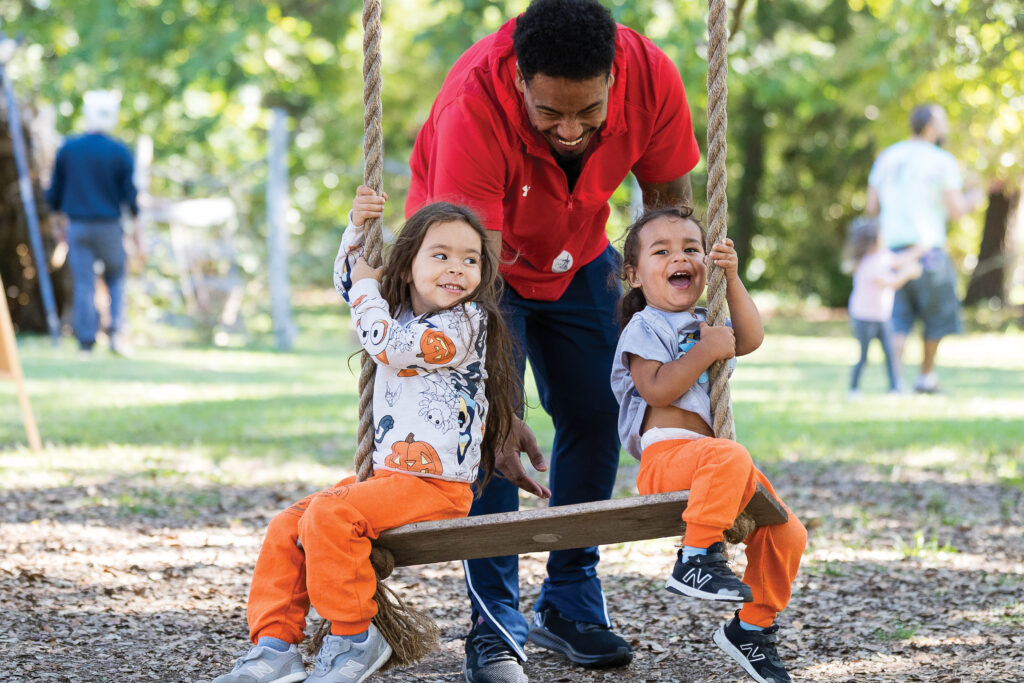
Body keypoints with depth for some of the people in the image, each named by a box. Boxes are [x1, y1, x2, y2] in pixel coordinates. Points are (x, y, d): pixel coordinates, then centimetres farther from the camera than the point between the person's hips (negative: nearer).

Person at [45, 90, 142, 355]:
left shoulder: (67, 149, 1)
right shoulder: (120, 152, -6)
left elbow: (54, 191, 6)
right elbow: (130, 193, -7)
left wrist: (60, 217, 22)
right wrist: (136, 228, 1)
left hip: (77, 226, 1)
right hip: (109, 225, -1)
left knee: (83, 284, 3)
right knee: (116, 278, 14)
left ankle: (85, 342, -1)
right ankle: (115, 330, -1)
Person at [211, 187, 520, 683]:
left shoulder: (464, 323, -9)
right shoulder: (402, 312, 17)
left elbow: (388, 346, -18)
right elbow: (350, 282, 33)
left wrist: (368, 291, -2)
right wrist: (357, 229, 16)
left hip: (435, 484, -9)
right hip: (387, 474, 9)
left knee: (330, 514, -28)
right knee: (287, 527, -1)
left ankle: (354, 637, -16)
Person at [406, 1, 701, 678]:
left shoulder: (652, 78, -30)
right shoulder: (473, 108, -40)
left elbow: (670, 198, -11)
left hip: (577, 254, 4)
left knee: (598, 414, -1)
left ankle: (571, 603, 12)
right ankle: (495, 619, -10)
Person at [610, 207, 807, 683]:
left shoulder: (704, 323, 27)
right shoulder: (644, 328, 3)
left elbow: (750, 338, 7)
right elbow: (657, 389, -12)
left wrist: (731, 278, -2)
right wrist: (706, 351, -12)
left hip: (707, 457, 8)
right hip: (665, 454, -8)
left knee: (787, 535, 2)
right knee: (729, 458, -41)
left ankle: (752, 627, 17)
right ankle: (697, 559, -35)